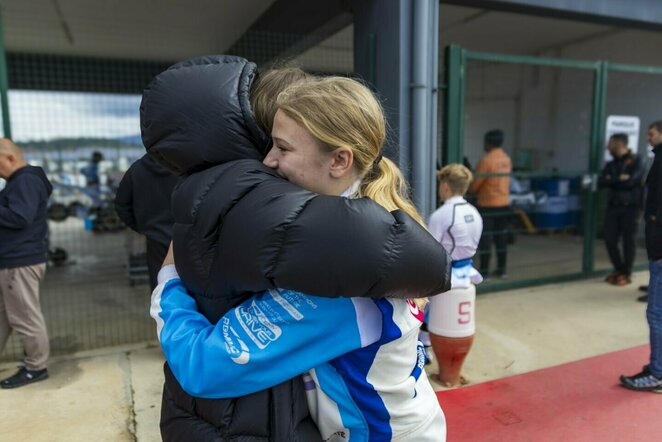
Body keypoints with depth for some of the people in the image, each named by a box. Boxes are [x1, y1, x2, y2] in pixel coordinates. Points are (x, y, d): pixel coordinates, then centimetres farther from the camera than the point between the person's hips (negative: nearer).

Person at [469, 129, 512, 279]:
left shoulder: (486, 160, -16)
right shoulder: (507, 159, 7)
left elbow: (475, 185, -14)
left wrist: (470, 189, 9)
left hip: (487, 204, -7)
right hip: (504, 203, 7)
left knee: (485, 239, 0)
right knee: (501, 238, 13)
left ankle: (484, 271, 5)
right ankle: (501, 269, 20)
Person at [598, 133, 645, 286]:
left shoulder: (636, 161, -3)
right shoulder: (610, 164, 12)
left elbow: (631, 181, -16)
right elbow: (601, 182, -1)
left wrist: (612, 180, -4)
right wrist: (620, 179, -13)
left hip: (630, 207, -5)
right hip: (613, 206, 5)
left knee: (628, 240, 2)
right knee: (610, 239, 3)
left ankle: (626, 274, 14)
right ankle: (618, 269, 22)